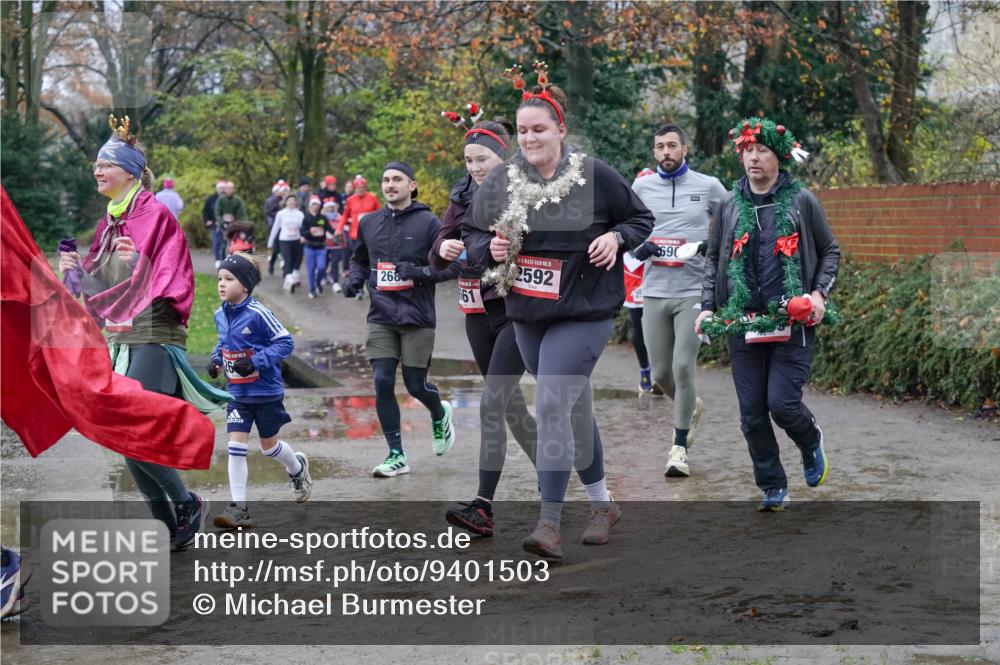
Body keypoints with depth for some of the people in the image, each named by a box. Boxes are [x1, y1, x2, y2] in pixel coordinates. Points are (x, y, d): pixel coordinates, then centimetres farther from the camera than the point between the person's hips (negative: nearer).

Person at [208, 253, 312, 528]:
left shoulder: (258, 314, -20)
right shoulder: (220, 315, 0)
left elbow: (285, 342, -16)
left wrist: (256, 362, -26)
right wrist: (216, 359, 0)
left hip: (266, 392, -5)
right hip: (238, 393, 5)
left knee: (269, 446, 13)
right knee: (235, 445, -7)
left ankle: (298, 468, 46)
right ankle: (239, 508, -5)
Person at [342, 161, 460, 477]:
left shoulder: (428, 222, -5)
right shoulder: (369, 223, 9)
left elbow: (453, 265, -7)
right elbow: (359, 260, 24)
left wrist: (419, 272, -20)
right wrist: (353, 280, 3)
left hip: (417, 319, -3)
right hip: (381, 318, 3)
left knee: (415, 385, 3)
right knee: (382, 383, -5)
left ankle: (440, 415, 39)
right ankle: (396, 456, 4)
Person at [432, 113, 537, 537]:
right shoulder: (464, 198, 8)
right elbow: (436, 260, 8)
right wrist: (443, 249, -15)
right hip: (478, 314, 6)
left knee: (492, 406, -14)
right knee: (510, 403, 15)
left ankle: (483, 508, -15)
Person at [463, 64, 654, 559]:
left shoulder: (596, 177, -8)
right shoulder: (498, 183, 0)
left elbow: (641, 218, 6)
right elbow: (470, 236, 11)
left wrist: (616, 238, -14)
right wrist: (488, 248, -11)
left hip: (583, 314, -5)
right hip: (526, 315, 5)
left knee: (552, 408, -16)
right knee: (573, 408, 15)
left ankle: (550, 523, -14)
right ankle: (602, 503, 31)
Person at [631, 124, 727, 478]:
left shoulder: (708, 186, 1)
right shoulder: (642, 187, 7)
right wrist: (636, 246, -5)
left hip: (694, 292, -3)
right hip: (654, 292, 3)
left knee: (683, 368, -11)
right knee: (661, 374, 6)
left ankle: (679, 448, 1)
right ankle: (691, 407, 39)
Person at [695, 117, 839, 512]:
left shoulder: (801, 201, 3)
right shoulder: (729, 206, 11)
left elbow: (830, 251, 10)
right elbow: (712, 258, 18)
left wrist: (820, 292, -5)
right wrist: (708, 306, 7)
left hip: (792, 321, -3)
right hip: (743, 324, 3)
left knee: (782, 403, -12)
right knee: (752, 415, 2)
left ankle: (811, 442, 22)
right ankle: (773, 487, 17)